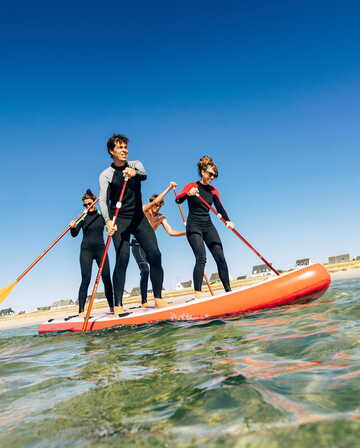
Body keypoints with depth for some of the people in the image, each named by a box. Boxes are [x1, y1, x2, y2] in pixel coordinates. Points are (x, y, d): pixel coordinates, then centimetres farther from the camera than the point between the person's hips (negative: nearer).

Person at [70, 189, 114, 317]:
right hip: (86, 250, -2)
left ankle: (112, 307, 5)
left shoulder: (102, 216, 6)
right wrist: (72, 227, -28)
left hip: (100, 249, 2)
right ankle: (81, 311, -6)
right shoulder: (83, 217, 1)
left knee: (107, 278, -3)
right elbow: (74, 234, -6)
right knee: (85, 280, -8)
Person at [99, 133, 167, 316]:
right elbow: (103, 200, -13)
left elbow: (144, 175, -14)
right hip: (119, 220, -3)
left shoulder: (136, 164, 11)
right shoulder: (106, 174, 1)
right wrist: (108, 221, -32)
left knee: (155, 254, -8)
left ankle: (158, 298, 2)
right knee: (122, 258, -17)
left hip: (139, 218, 3)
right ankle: (117, 305, -12)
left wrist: (135, 172, -38)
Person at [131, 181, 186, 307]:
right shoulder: (144, 210, -8)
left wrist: (186, 232, -18)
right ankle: (143, 301, -13)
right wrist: (169, 188, -23)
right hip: (138, 245, -5)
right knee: (145, 270, -18)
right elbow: (156, 200, -25)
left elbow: (171, 232, -5)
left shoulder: (161, 217, 4)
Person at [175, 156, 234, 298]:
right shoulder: (191, 186, -1)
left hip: (208, 226, 5)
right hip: (193, 227, -5)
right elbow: (178, 200, -14)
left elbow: (220, 208, 1)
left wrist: (227, 220, -17)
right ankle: (197, 292, -19)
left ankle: (228, 290, 7)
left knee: (220, 257, -1)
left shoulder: (213, 190, 11)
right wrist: (188, 193, -35)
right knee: (201, 257, -20)